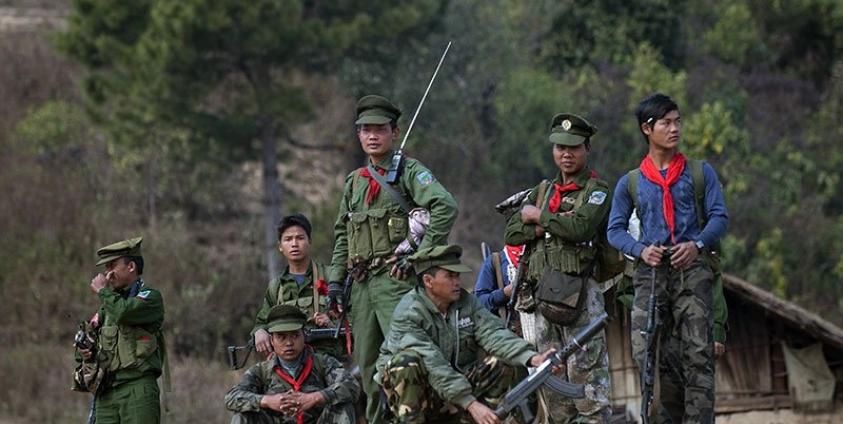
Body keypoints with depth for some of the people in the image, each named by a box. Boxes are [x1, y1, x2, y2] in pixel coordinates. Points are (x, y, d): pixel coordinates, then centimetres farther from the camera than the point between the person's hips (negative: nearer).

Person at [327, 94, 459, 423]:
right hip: (362, 283, 7)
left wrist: (422, 254, -17)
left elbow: (445, 207, -17)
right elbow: (341, 234, 23)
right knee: (367, 364, 8)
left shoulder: (409, 172, -2)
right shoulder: (354, 181, 19)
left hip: (397, 278, -7)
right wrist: (335, 280, 14)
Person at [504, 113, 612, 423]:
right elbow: (512, 233, 12)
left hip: (578, 292, -6)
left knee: (586, 371, -12)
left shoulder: (597, 191, 3)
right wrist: (546, 226, -5)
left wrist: (538, 216, -3)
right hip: (538, 291, 6)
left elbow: (580, 227, -16)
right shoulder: (543, 190, 21)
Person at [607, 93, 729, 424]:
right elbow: (615, 229, 11)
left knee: (698, 354, -11)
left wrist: (698, 244, -14)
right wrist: (640, 250, -9)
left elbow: (720, 216, 6)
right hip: (650, 271, 1)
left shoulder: (700, 172, 12)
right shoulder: (630, 182, 14)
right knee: (646, 353, -9)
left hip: (692, 269, -1)